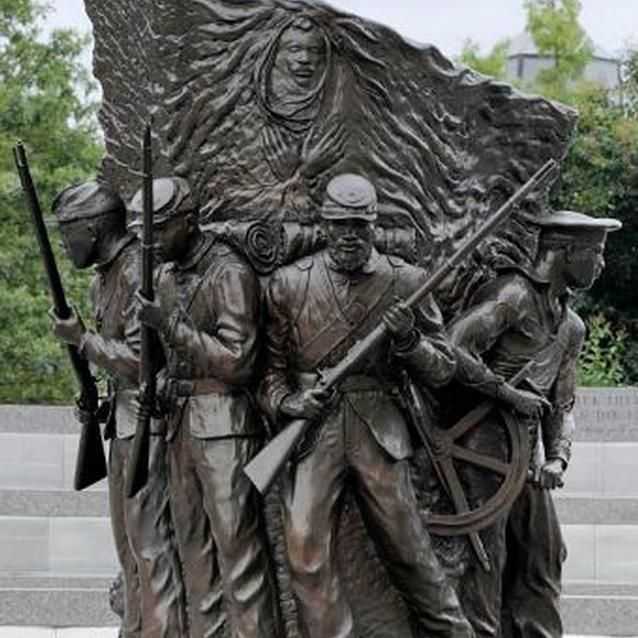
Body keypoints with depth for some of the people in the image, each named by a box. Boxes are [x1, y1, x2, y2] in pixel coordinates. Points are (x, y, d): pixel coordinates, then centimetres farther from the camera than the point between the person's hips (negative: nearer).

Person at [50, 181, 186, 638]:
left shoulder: (140, 271, -17)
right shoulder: (103, 277, 13)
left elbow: (141, 359, -21)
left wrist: (81, 339, -14)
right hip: (124, 419, 10)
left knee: (149, 537, -9)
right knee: (127, 534, 13)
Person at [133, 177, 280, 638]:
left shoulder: (230, 274, -11)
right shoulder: (167, 277, 14)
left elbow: (236, 362, -16)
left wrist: (171, 326, -19)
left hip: (223, 423, -8)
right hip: (181, 422, 8)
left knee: (236, 543, -9)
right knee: (195, 544, 9)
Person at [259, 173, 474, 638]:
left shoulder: (406, 282, 5)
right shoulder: (290, 284, 5)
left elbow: (443, 369, 7)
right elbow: (271, 367, 11)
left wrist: (408, 338, -12)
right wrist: (288, 403, -9)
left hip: (380, 431, 0)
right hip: (312, 428, 0)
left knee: (409, 551, 4)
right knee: (307, 556, -8)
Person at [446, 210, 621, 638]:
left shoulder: (571, 327, 17)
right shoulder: (512, 295, -12)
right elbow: (454, 350, -23)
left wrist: (557, 459, 0)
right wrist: (511, 395, -17)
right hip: (484, 442, -9)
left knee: (543, 558, 10)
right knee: (484, 558, -7)